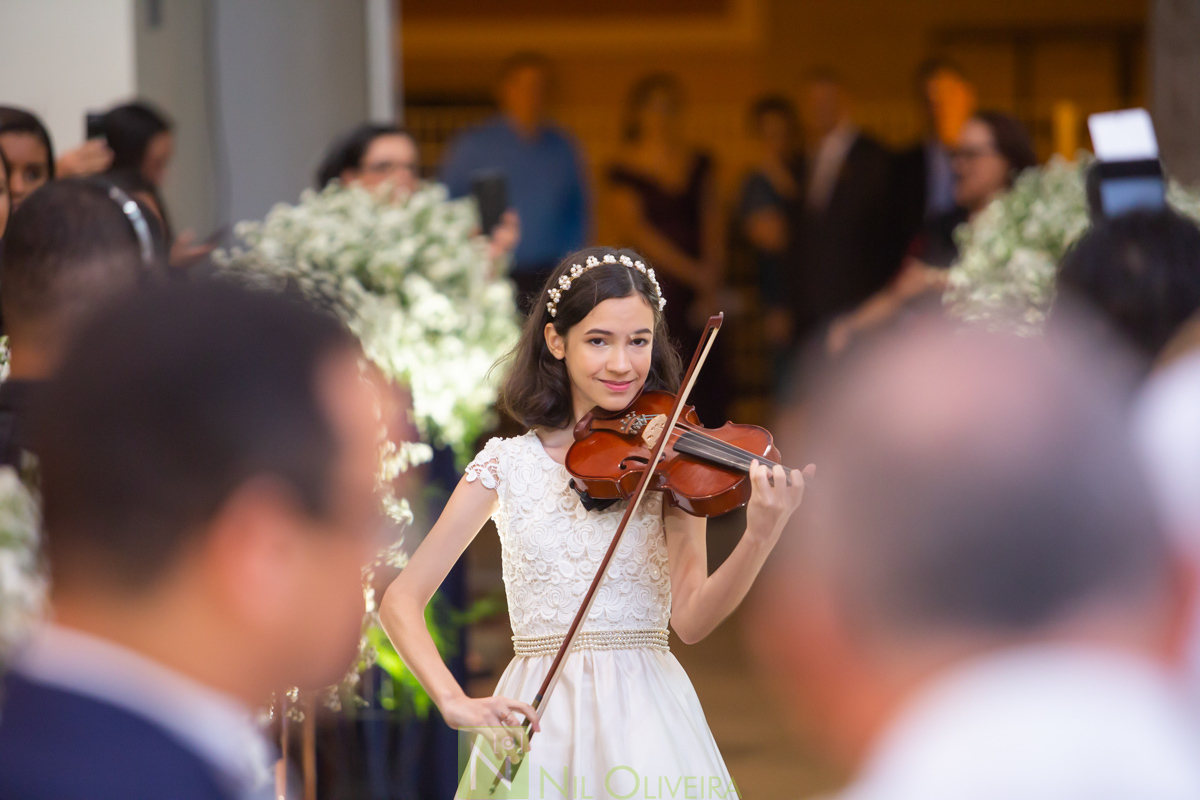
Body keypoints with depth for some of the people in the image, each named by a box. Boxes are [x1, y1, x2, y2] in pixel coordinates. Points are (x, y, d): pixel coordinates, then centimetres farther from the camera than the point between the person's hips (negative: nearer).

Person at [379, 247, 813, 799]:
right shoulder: (509, 463, 3)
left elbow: (690, 619, -9)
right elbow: (402, 600, 0)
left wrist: (760, 538, -26)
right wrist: (454, 703, -15)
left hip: (646, 717, 0)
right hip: (539, 727, 0)